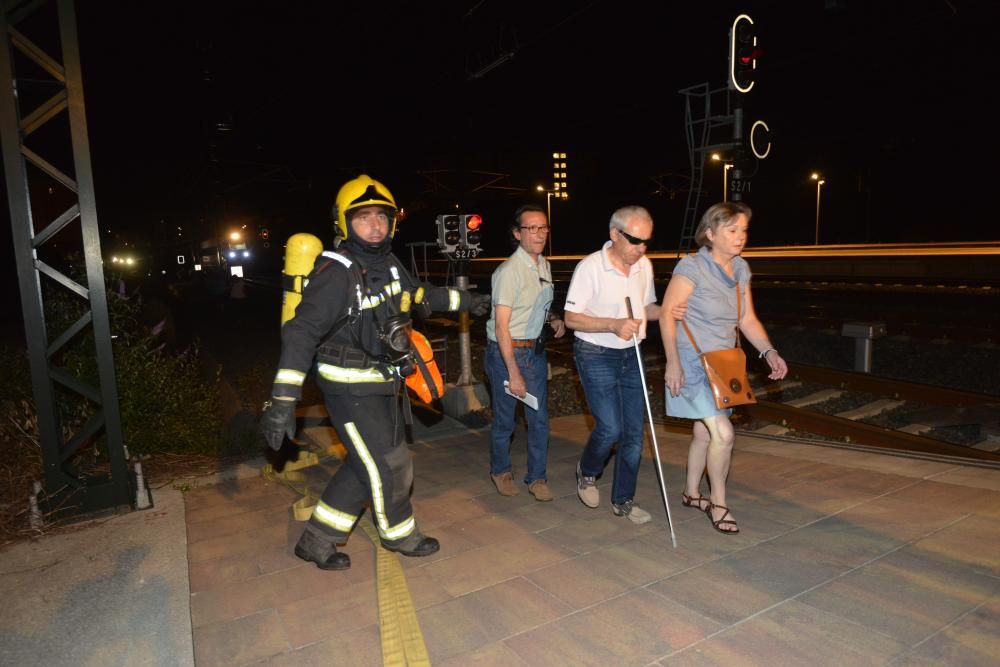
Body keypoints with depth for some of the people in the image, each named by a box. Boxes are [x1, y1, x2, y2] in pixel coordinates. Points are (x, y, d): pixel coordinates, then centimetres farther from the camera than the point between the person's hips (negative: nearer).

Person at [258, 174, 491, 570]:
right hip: (350, 389, -9)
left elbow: (420, 294, 22)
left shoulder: (388, 264, 4)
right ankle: (400, 535, 31)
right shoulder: (336, 273, -21)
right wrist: (283, 401, -31)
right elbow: (301, 333, -26)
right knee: (388, 467, 4)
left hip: (382, 382, 9)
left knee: (366, 465, 17)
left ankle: (317, 541, 30)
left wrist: (465, 300, 31)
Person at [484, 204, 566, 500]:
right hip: (506, 352, -6)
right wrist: (514, 373, -22)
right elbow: (501, 326, -20)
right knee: (504, 420, 7)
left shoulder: (544, 266, 7)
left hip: (536, 350, 7)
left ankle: (536, 477, 24)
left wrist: (554, 319, 2)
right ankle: (500, 470, 32)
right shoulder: (509, 270, -17)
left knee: (539, 419, 9)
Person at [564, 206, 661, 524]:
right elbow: (571, 318, -13)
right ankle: (587, 473, 22)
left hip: (632, 355, 6)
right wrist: (613, 325, -26)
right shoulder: (590, 267, -14)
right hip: (596, 356, -6)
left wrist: (664, 311, -7)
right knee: (610, 428, -10)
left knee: (634, 432, 6)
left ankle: (623, 500, 22)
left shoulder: (644, 265, 4)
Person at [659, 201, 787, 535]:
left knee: (705, 432, 16)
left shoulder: (740, 269, 6)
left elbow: (747, 319, 8)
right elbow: (667, 314, -17)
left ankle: (691, 493, 35)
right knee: (723, 433, -13)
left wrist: (769, 352, -6)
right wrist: (673, 363, -22)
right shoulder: (692, 267, -16)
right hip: (692, 364, -7)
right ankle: (718, 503, 8)